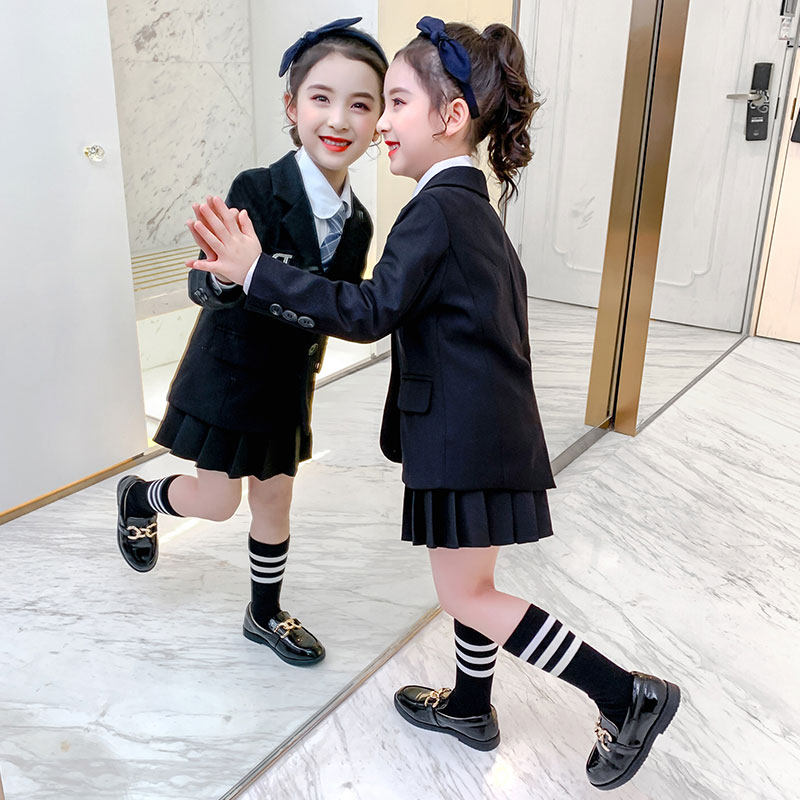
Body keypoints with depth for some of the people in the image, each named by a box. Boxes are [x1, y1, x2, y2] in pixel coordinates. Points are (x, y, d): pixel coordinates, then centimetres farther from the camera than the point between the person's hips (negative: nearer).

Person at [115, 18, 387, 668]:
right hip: (229, 373, -5)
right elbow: (205, 288, -32)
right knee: (217, 502, 8)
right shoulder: (257, 192, -24)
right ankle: (139, 498, 41)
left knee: (273, 500, 16)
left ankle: (266, 614, 38)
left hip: (289, 381, 5)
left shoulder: (357, 222, -5)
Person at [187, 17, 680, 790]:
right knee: (473, 581, 21)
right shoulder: (473, 202, 13)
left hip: (466, 437, -10)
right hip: (482, 427, 10)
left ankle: (628, 695, 10)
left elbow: (371, 311, -25)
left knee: (465, 595, 3)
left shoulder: (436, 207, -18)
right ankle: (470, 707, 40)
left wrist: (257, 273, -25)